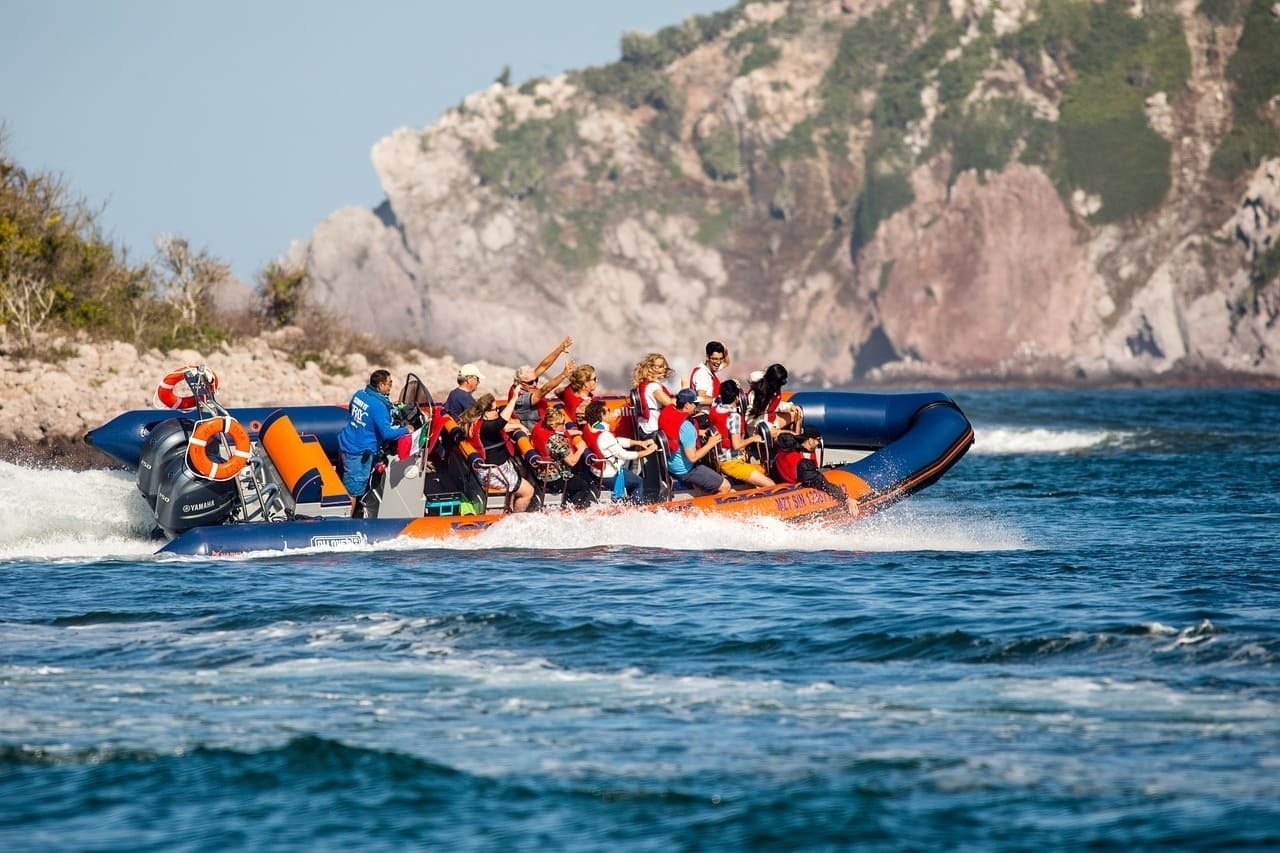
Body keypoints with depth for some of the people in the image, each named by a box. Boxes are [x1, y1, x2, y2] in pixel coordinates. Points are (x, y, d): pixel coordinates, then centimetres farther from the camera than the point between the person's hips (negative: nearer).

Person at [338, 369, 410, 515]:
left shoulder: (359, 394, 3)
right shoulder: (378, 405, -21)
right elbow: (386, 432, -23)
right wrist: (406, 430, -9)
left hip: (346, 443, 8)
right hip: (360, 452, -8)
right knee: (353, 491, 0)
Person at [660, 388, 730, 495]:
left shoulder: (667, 413, -4)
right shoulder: (686, 427, -30)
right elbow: (692, 457, -29)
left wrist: (697, 434, 14)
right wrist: (710, 444, -17)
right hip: (685, 470, -10)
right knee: (725, 487, -4)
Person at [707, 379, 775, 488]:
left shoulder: (713, 411, 4)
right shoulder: (734, 416, -20)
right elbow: (736, 445, -23)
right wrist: (753, 439, -8)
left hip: (720, 460, 9)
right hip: (732, 463, -9)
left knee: (763, 470, 22)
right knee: (771, 486, -13)